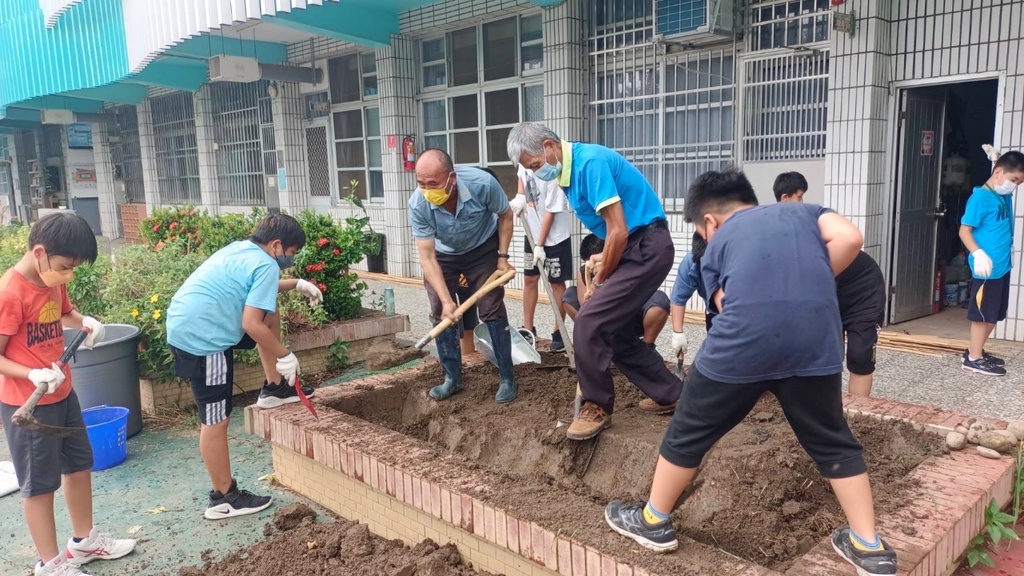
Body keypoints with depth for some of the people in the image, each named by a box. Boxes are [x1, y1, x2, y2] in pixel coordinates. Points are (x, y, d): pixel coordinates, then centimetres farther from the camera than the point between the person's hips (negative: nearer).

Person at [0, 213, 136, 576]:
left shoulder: (53, 281, 1)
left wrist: (85, 322, 0)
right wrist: (32, 375, -35)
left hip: (63, 394, 9)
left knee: (80, 465, 20)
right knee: (40, 484, 5)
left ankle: (84, 540, 38)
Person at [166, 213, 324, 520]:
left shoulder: (241, 249, 14)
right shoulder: (265, 265, -14)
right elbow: (251, 325, -21)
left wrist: (296, 284, 29)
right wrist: (284, 356, -10)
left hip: (186, 325, 10)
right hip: (201, 338, -10)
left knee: (270, 314, 21)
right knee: (216, 419, -1)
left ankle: (273, 388, 29)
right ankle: (224, 498, 11)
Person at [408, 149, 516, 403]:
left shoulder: (482, 184, -35)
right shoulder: (418, 205, -33)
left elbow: (505, 216, -13)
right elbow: (427, 258, -29)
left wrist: (503, 257, -15)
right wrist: (446, 300, -37)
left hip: (483, 249, -1)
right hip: (443, 254, 2)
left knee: (492, 310, -6)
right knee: (440, 314, -1)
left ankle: (507, 379, 4)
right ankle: (452, 378, 14)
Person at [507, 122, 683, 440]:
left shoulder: (590, 162, -20)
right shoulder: (567, 171, 10)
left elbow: (619, 232, -22)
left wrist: (599, 281, -10)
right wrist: (603, 262, 7)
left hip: (647, 249, -10)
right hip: (631, 248, 10)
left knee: (589, 324, -13)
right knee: (611, 329, 12)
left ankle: (598, 407, 5)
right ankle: (671, 393, 25)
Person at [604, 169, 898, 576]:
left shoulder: (717, 246, 24)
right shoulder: (804, 211, 29)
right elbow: (850, 239, 11)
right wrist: (812, 285, 23)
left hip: (745, 338, -2)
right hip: (816, 336, 2)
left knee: (689, 433, 17)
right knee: (832, 442, 22)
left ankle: (654, 521, 33)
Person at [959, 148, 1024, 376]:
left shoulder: (1005, 196, 10)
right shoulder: (980, 197, -13)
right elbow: (964, 230, -17)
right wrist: (978, 254, -29)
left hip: (1002, 266, 9)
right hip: (987, 267, -8)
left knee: (994, 315, 15)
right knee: (983, 314, -2)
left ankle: (976, 351, 26)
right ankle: (974, 359, 6)